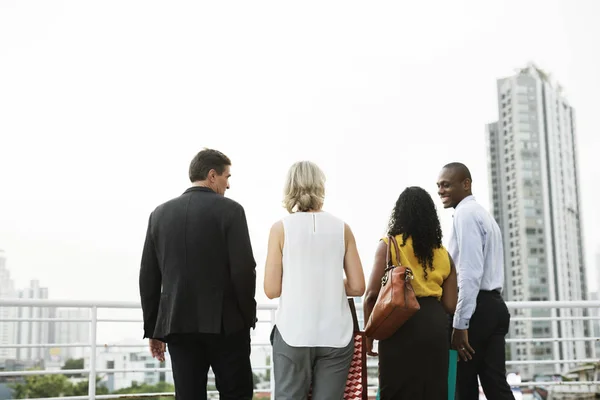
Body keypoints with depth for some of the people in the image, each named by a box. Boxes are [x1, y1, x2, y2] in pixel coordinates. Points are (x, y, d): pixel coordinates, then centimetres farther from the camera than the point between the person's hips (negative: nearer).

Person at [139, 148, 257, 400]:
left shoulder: (160, 213, 7)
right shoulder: (230, 210, -6)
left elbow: (148, 278, 7)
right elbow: (244, 269, -11)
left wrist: (153, 329, 14)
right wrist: (248, 316, 2)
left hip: (178, 324, 4)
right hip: (225, 322, -3)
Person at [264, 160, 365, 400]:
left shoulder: (281, 228, -2)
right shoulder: (341, 228, 3)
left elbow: (272, 290, -3)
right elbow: (357, 287, 3)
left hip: (293, 333, -2)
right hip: (335, 334, 2)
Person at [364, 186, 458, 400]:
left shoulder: (388, 245, 0)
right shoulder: (443, 254, 12)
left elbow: (372, 294, -7)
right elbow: (450, 305, 8)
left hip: (401, 325, -4)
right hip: (435, 326, 4)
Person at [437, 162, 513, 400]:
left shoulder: (465, 213, -9)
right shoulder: (484, 214, 22)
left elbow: (470, 272, -19)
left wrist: (460, 324, -19)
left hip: (476, 308, -9)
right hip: (494, 305, 9)